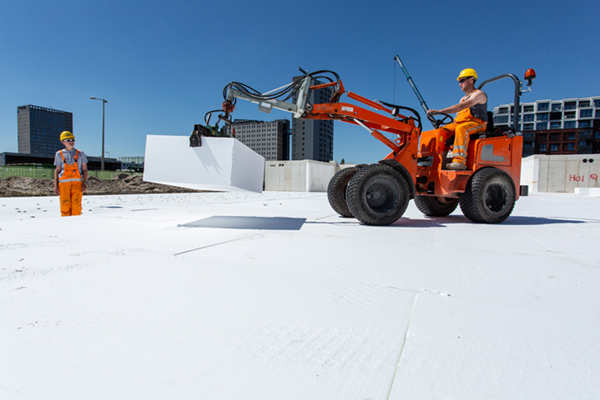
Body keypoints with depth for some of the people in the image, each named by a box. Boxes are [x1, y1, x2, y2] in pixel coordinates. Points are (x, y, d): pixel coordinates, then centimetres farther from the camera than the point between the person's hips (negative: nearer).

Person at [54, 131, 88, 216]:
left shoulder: (80, 154, 12)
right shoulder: (59, 154, 14)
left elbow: (85, 169, 8)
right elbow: (57, 170, 14)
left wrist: (85, 183, -4)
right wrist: (56, 185, 6)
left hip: (77, 182, -1)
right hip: (64, 182, 1)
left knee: (76, 204, -8)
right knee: (65, 204, -4)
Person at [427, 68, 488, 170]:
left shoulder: (479, 94, -3)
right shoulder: (463, 99, 26)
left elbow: (461, 107, -20)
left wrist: (439, 111, -27)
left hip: (478, 124, -8)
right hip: (461, 123, 8)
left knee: (461, 128, -39)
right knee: (442, 130, -12)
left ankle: (460, 161, -46)